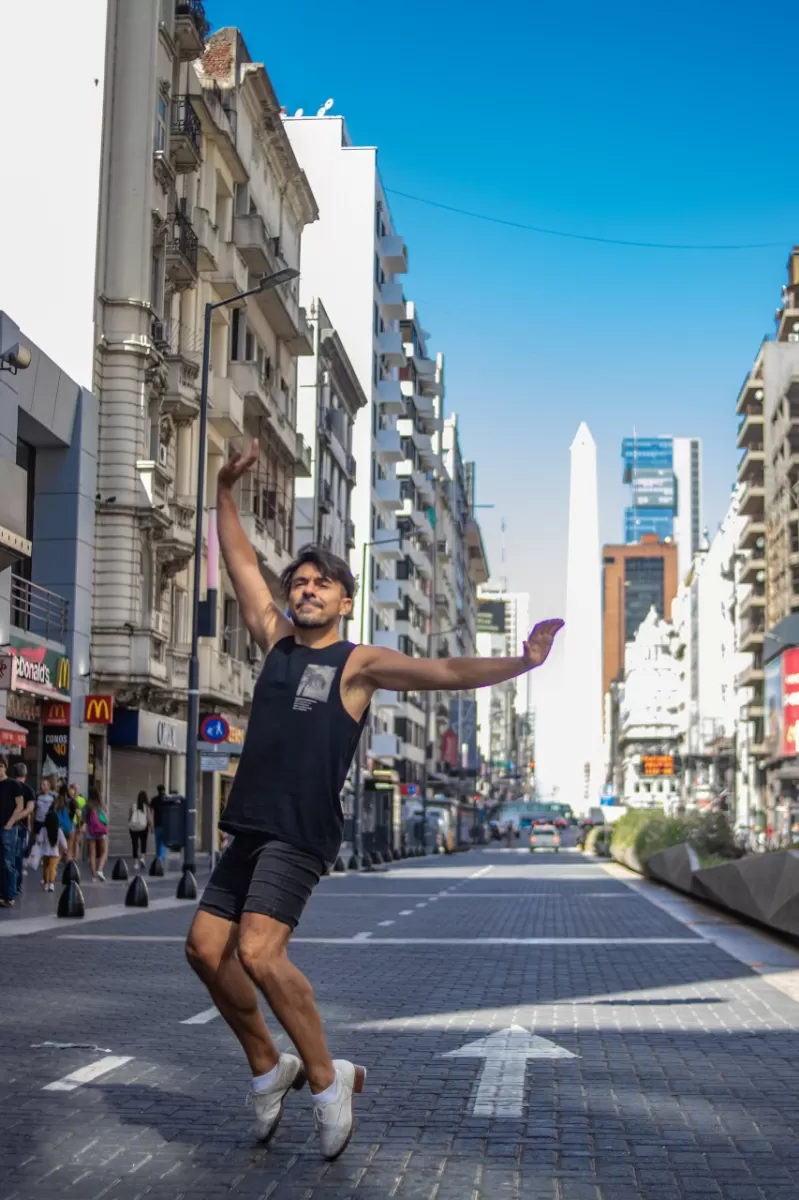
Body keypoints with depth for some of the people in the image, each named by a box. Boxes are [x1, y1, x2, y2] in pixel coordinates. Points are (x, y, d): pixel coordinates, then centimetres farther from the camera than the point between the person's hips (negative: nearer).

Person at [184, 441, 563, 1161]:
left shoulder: (359, 663, 0)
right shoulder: (276, 639, 16)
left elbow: (444, 673, -10)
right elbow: (241, 562, 21)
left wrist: (519, 664, -22)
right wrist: (226, 490, 18)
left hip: (303, 836, -7)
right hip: (251, 829, 7)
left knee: (258, 951, -22)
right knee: (206, 947, 3)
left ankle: (328, 1079, -6)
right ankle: (268, 1069, 21)